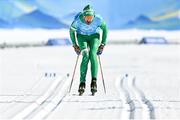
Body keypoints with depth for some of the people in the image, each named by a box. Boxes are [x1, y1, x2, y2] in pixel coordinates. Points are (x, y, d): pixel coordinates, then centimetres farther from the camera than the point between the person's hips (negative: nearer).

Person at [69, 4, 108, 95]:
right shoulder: (78, 20, -28)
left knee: (93, 54, -26)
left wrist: (103, 44, -7)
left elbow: (105, 29, -7)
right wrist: (74, 45, -6)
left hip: (94, 37, 0)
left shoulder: (98, 19, -28)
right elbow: (71, 31, -8)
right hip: (82, 37, 0)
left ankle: (94, 81, -29)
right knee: (86, 55, -25)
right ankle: (82, 82, -26)